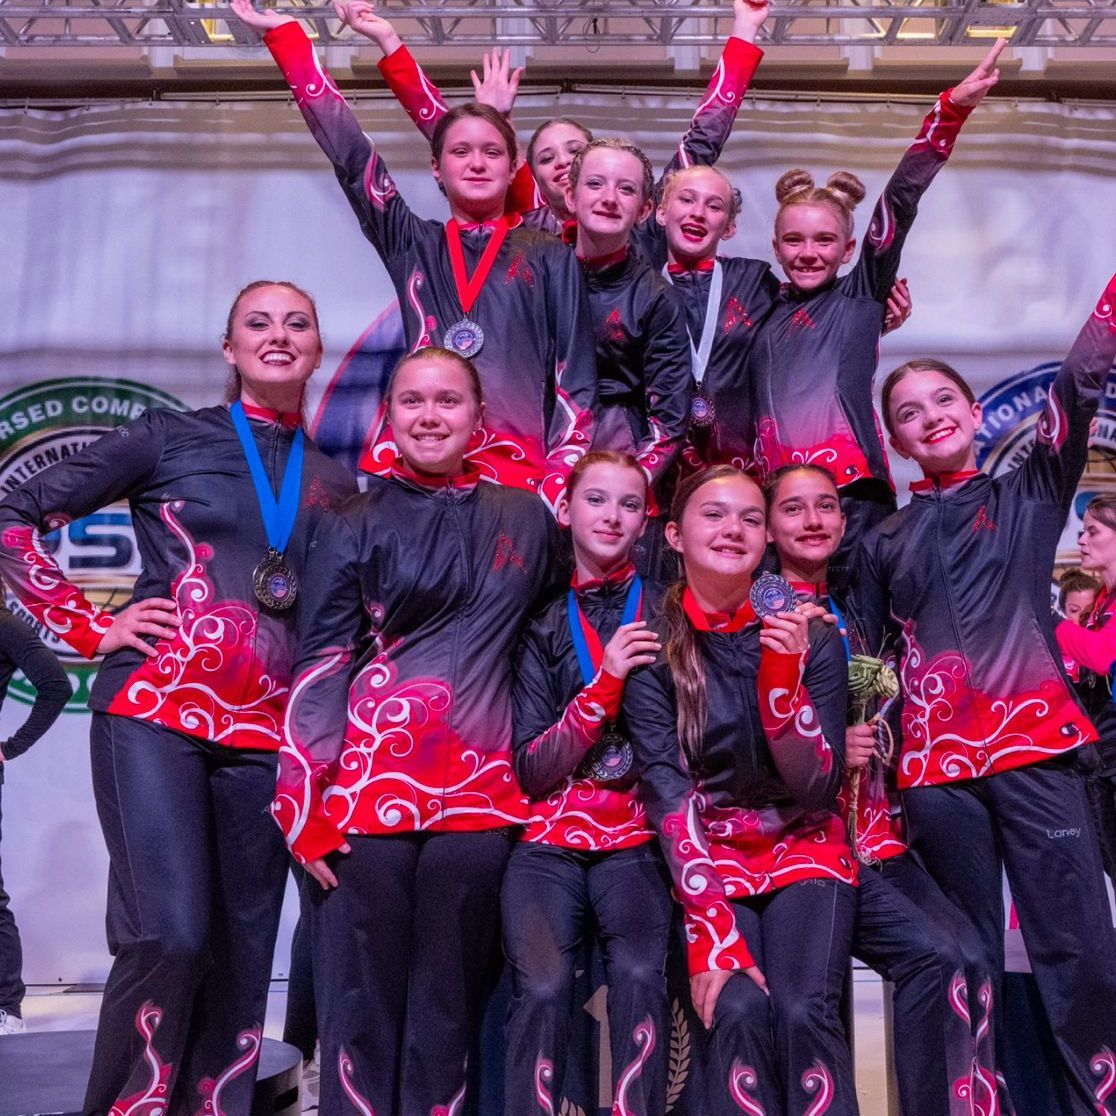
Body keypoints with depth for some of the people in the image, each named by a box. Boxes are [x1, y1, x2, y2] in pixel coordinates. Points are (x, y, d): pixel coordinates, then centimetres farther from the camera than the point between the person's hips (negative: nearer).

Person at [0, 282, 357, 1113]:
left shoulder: (337, 486, 13)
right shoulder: (170, 437, 4)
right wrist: (91, 626, -2)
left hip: (265, 734, 4)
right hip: (155, 712, -3)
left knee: (242, 951, 6)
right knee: (171, 934, -15)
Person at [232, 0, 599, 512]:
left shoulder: (551, 259, 10)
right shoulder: (411, 246, 15)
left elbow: (576, 382, 6)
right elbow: (349, 152, 12)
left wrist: (561, 483, -6)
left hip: (518, 472, -1)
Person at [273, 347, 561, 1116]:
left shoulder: (526, 519, 11)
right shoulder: (357, 526, 5)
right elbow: (318, 669, 0)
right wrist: (304, 807, -8)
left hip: (478, 793, 2)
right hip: (367, 788, -1)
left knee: (449, 1006, 9)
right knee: (363, 1003, 4)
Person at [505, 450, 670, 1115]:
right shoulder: (543, 623, 7)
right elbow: (532, 770, 0)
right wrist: (606, 681, -13)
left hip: (637, 840, 0)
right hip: (549, 842, 0)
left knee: (640, 974, -26)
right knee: (544, 986, -22)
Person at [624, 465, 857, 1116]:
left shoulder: (813, 638, -3)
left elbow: (816, 788, -8)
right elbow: (668, 798, -13)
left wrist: (782, 673, -22)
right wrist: (712, 932, -23)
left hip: (804, 848, 1)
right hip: (707, 858, -1)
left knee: (804, 1012, -23)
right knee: (742, 1011, -25)